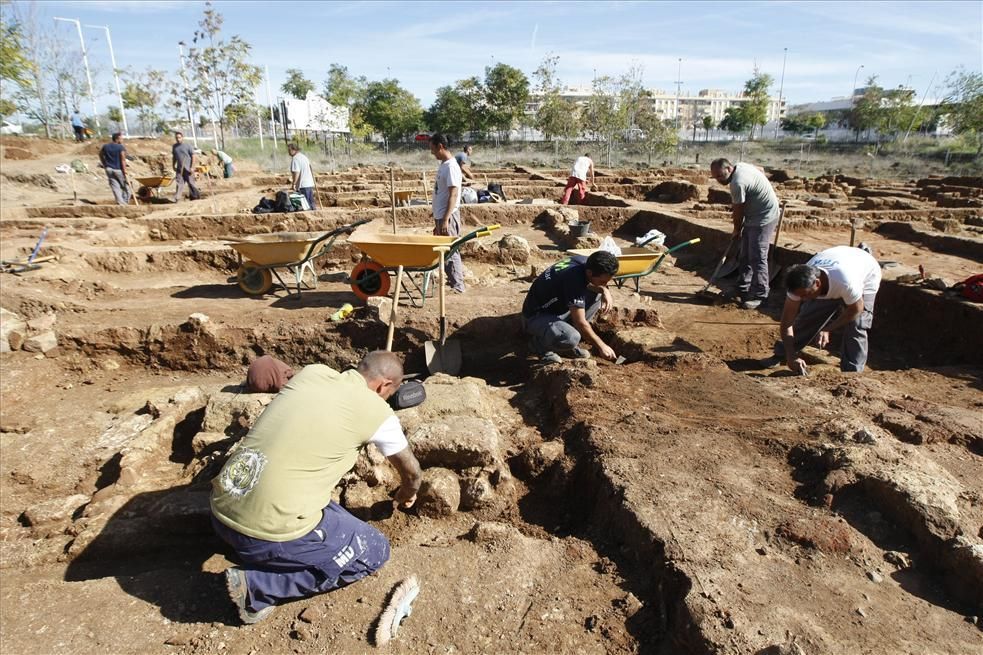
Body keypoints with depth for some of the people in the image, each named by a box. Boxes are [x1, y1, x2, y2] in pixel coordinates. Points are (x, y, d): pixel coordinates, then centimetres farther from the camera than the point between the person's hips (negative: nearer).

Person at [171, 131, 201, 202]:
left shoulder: (188, 145, -3)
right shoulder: (174, 146, 12)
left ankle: (195, 196, 14)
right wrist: (173, 166, 18)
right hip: (179, 169, 4)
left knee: (191, 183, 1)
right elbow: (174, 157, 22)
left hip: (188, 169, -4)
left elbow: (193, 156, -5)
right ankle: (177, 198, -6)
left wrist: (192, 167, -11)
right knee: (179, 183, -2)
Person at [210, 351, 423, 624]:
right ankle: (256, 585, 4)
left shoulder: (311, 371, 9)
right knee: (375, 551, 12)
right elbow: (411, 470, 13)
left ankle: (257, 552, 14)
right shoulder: (376, 411, -4)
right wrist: (407, 494, 36)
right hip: (272, 530, -7)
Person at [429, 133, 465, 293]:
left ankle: (457, 286, 2)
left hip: (448, 217, -9)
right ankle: (453, 280, 19)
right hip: (441, 216, 9)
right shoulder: (443, 165, 16)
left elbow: (453, 195, -19)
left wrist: (445, 220, -23)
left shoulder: (451, 166, -13)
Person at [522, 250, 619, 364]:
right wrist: (601, 346, -19)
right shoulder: (574, 279, -33)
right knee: (572, 338, -36)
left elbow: (589, 284, 14)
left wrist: (604, 290, -8)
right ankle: (538, 343, -2)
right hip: (536, 316, -9)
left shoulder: (586, 262, -9)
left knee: (597, 295, 0)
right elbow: (580, 323, -29)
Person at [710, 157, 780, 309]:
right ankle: (743, 288, 23)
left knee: (757, 257, -9)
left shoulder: (738, 183, -28)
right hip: (754, 215, 11)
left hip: (763, 218, -11)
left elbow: (738, 211, -17)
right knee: (745, 255, 14)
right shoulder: (740, 165, 2)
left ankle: (759, 295, -1)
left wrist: (737, 230, 2)